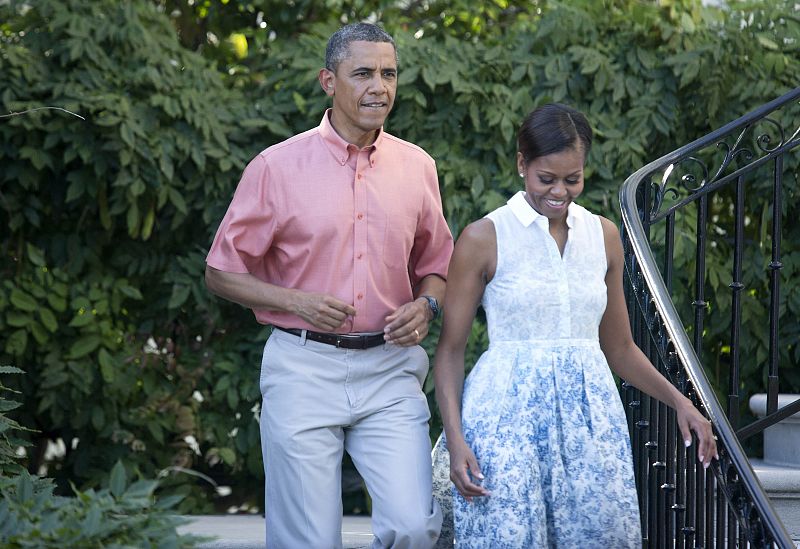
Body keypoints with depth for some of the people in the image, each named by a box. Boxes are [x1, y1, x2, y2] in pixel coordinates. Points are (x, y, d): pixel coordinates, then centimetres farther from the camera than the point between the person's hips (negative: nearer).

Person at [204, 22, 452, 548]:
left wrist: (425, 306, -1)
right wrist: (295, 301, -12)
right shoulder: (277, 167, -2)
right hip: (304, 367, -2)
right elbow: (222, 272, 3)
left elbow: (436, 264, 21)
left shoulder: (417, 167, 7)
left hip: (390, 370, 2)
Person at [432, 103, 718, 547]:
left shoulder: (603, 235, 11)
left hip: (588, 412, 4)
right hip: (509, 413, -4)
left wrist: (678, 400, 7)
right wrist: (455, 440, -11)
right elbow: (450, 350, 0)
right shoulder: (484, 238, -2)